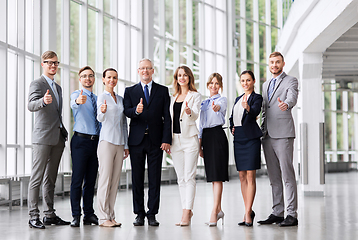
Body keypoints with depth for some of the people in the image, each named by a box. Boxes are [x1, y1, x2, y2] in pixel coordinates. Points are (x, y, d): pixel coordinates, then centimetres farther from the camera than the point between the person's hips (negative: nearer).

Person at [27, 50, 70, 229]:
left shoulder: (57, 87, 21)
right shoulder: (37, 84, -4)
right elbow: (31, 106, -21)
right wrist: (43, 101, -41)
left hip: (58, 137, 8)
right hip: (43, 137, -8)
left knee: (51, 178, 10)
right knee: (37, 177, -7)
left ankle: (49, 215, 14)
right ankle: (33, 216, -5)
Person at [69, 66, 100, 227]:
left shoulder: (97, 98, 17)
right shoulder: (76, 94, -1)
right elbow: (74, 104, -27)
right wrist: (78, 101, -52)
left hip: (96, 141, 6)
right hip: (80, 141, -5)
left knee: (91, 180, 9)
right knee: (77, 179, -5)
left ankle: (89, 214, 15)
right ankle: (76, 215, -1)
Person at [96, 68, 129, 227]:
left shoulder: (120, 99, 17)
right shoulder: (102, 97, -1)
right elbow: (100, 118, -16)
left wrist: (126, 145, 15)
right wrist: (102, 112, -39)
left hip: (119, 143, 6)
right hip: (107, 141, -6)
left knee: (115, 180, 6)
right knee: (105, 179, -7)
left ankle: (111, 216, 11)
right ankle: (103, 217, -3)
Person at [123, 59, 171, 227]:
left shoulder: (163, 91, 9)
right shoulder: (130, 91, 10)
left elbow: (167, 117, 4)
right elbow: (126, 112, -3)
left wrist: (166, 139, -5)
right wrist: (136, 110, -27)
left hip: (156, 140, -1)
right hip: (137, 140, 1)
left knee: (154, 179, 1)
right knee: (137, 179, 4)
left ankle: (152, 214, 7)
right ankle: (139, 214, 12)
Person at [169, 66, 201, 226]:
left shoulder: (195, 95, 1)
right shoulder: (174, 97, 17)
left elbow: (195, 115, -13)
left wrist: (189, 112, -36)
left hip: (189, 138, -6)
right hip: (175, 139, 6)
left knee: (189, 176, -10)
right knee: (181, 178, 6)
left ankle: (186, 213, -13)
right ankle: (187, 211, 12)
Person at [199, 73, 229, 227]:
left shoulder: (222, 100, 0)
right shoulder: (204, 103, 19)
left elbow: (220, 107, -26)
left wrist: (217, 108, -50)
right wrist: (200, 145, 15)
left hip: (217, 135, -7)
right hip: (206, 136, 7)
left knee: (217, 174, -11)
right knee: (212, 175, 8)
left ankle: (214, 212, -14)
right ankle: (219, 210, 14)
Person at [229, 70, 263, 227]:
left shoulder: (257, 97, -2)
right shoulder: (238, 99, 19)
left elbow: (255, 112, -22)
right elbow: (232, 117, 28)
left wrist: (248, 108, -43)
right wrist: (232, 128, 9)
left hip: (251, 139, -7)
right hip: (238, 139, 7)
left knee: (250, 176, -8)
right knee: (242, 176, 7)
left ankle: (248, 213, -8)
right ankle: (248, 211, 15)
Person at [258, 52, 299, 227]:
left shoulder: (291, 81, 1)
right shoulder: (265, 85, 22)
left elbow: (292, 98, -20)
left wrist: (286, 104, -42)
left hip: (283, 133, -7)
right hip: (267, 134, 7)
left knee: (287, 175, -9)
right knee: (274, 177, 9)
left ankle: (292, 215, -7)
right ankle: (277, 213, 14)